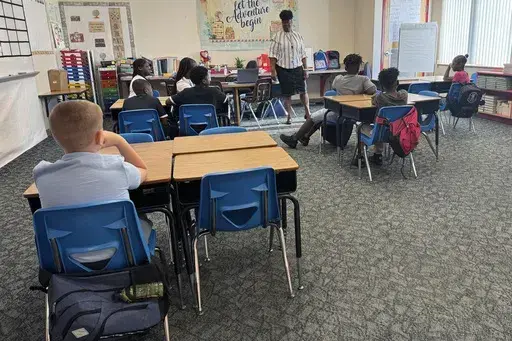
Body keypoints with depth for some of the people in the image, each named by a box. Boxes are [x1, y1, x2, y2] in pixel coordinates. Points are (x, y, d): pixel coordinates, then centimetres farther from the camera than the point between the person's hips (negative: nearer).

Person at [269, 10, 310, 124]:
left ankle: (307, 113, 18)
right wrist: (273, 70, -13)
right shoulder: (277, 37, -2)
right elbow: (273, 55, -5)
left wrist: (305, 69, 5)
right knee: (287, 94, 3)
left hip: (297, 68, 2)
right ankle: (289, 117, 14)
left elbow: (303, 54, 8)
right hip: (283, 69, -2)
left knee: (303, 90, 3)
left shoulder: (298, 36, 7)